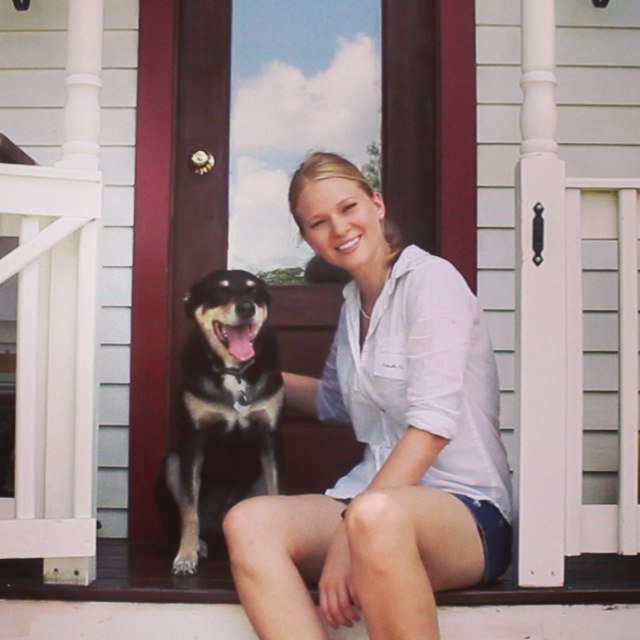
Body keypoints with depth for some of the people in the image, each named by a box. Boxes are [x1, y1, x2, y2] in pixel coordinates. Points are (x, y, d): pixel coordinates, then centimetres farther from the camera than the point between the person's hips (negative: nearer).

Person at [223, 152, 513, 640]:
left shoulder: (429, 279, -5)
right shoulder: (352, 303, 18)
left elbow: (433, 423, -17)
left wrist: (350, 532, -22)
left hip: (467, 508, -6)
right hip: (376, 494, 6)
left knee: (375, 515, -41)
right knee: (248, 521, -23)